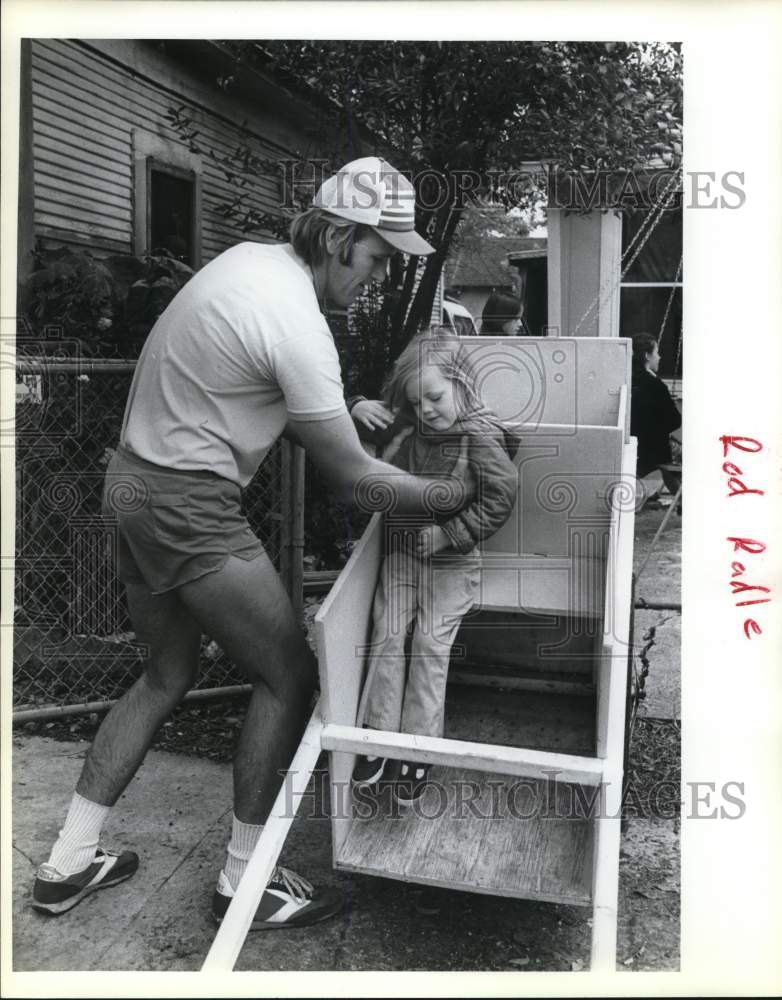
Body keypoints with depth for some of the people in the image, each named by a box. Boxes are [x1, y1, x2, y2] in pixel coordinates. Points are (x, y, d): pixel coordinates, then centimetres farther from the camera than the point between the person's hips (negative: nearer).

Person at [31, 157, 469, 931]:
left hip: (131, 481, 10)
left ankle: (68, 864, 28)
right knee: (289, 677, 3)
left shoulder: (249, 258, 7)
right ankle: (242, 883, 15)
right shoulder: (298, 326, -21)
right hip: (188, 507, -10)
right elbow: (353, 481, -16)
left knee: (167, 674, 20)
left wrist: (338, 415, 13)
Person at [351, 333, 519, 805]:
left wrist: (447, 535, -20)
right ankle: (378, 734, 9)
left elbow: (500, 498, -17)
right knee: (387, 637, -1)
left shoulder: (481, 437, -14)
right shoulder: (413, 433, 3)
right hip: (402, 552, 5)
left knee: (431, 647, -4)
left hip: (451, 562, -5)